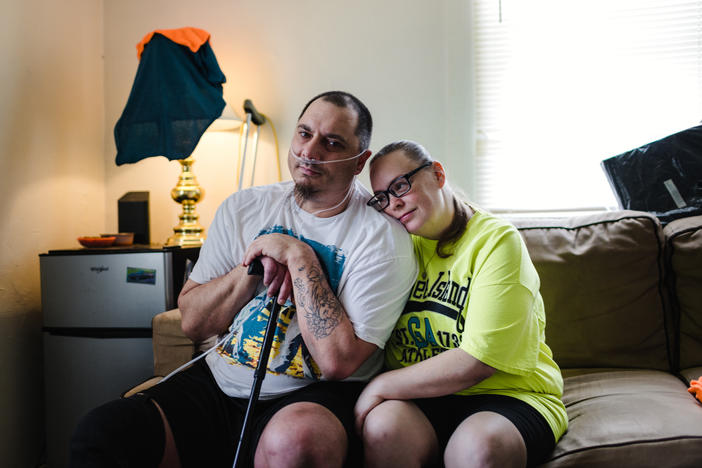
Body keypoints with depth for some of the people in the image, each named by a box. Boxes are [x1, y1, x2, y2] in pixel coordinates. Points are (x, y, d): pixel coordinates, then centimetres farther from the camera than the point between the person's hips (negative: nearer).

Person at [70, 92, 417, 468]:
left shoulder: (384, 237, -8)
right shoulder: (243, 209, 7)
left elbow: (338, 362, -18)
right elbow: (192, 323, 6)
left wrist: (298, 257, -15)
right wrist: (255, 265, -9)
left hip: (313, 394, -3)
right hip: (218, 383, 4)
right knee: (99, 433, -19)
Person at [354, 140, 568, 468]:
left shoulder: (498, 240, -8)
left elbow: (478, 362, -17)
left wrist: (381, 386, -12)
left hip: (507, 393, -4)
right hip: (421, 395, 4)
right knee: (383, 424, -30)